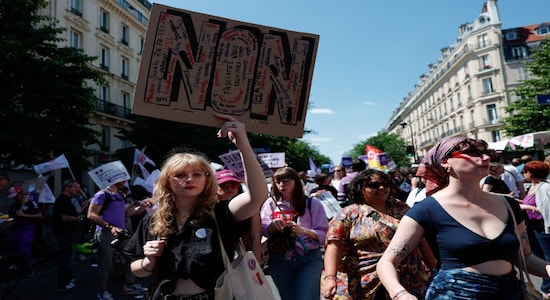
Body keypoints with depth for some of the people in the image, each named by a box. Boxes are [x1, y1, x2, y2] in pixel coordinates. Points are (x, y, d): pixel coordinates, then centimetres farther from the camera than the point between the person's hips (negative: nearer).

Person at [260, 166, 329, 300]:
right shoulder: (270, 203, 5)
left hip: (309, 258, -3)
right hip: (280, 259, 3)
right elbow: (263, 230, 2)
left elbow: (323, 234, -5)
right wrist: (273, 226, -20)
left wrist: (303, 230, -22)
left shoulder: (313, 203, -2)